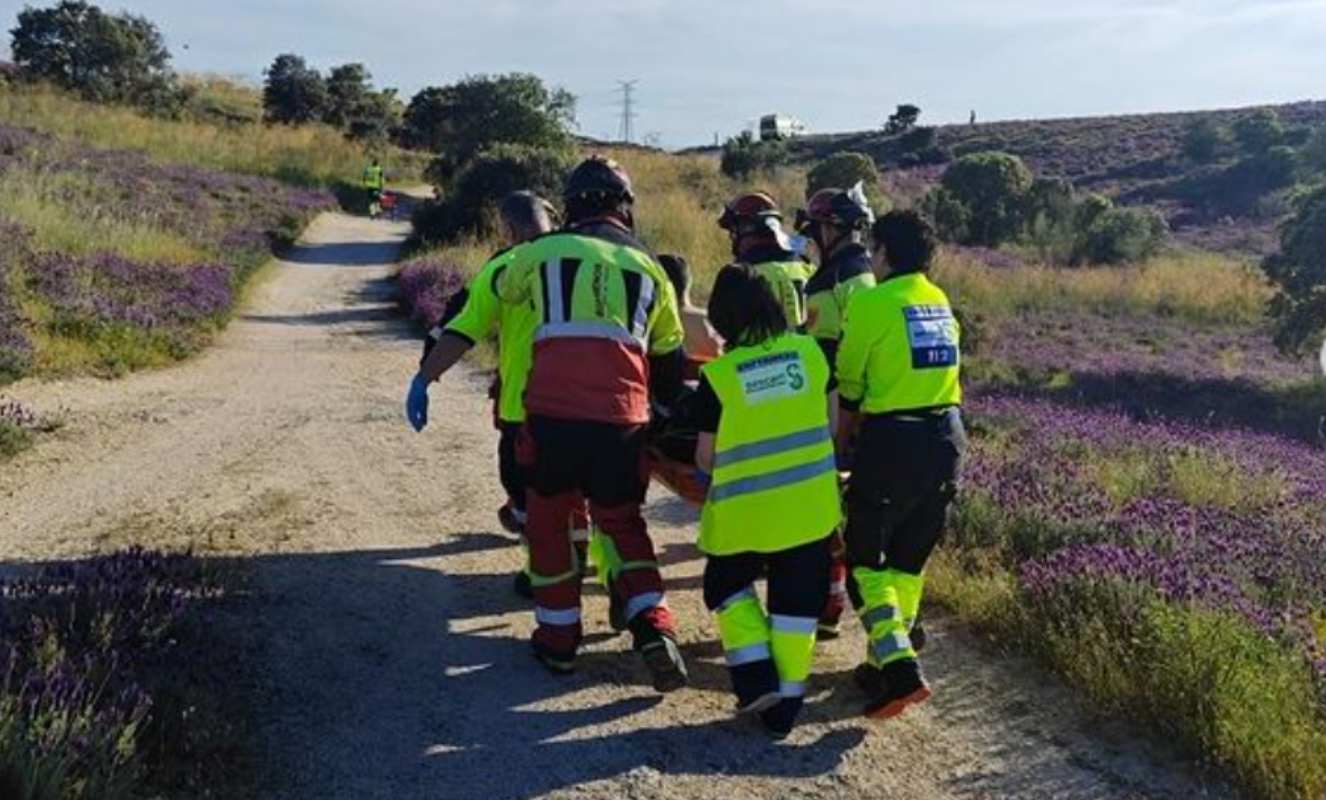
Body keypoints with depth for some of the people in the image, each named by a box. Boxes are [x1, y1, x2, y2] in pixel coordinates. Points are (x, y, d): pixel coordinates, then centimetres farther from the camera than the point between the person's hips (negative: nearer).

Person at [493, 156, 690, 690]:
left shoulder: (543, 252, 8)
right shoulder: (648, 268, 15)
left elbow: (503, 291, 30)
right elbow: (669, 358, 21)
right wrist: (670, 413, 36)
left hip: (552, 415, -1)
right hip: (621, 421, 2)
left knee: (548, 522, 19)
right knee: (623, 524, 19)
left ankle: (558, 639, 24)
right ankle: (653, 627, 1)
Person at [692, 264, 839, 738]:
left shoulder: (718, 375, -13)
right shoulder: (811, 352, -3)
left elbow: (705, 458, -5)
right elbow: (831, 416, 8)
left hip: (745, 511, -3)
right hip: (811, 506, 3)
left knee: (726, 586, 21)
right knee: (797, 601, 13)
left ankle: (757, 680, 9)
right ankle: (784, 706, 17)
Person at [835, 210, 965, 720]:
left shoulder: (872, 302, -10)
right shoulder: (941, 302, 11)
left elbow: (849, 382, -5)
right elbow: (934, 366, 14)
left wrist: (843, 434, 13)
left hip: (892, 440, -7)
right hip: (946, 436, 7)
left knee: (864, 555, 4)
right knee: (909, 558, 17)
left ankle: (898, 668, -10)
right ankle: (884, 662, 23)